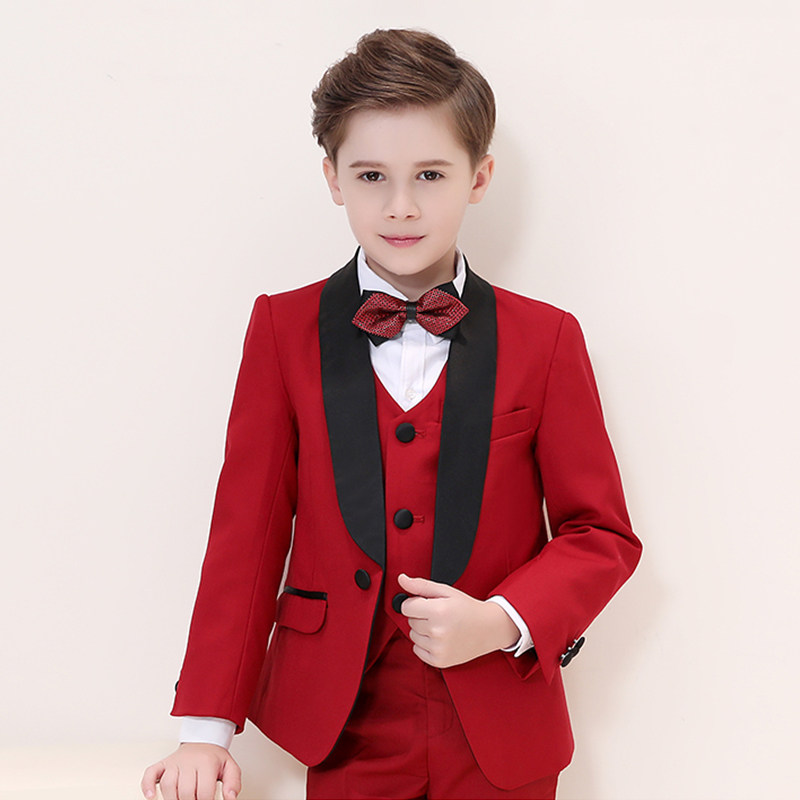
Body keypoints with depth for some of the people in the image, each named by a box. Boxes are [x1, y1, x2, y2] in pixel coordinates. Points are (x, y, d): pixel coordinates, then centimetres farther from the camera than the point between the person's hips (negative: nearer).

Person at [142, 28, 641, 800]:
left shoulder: (546, 340, -4)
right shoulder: (283, 329, -2)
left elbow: (600, 534, 1)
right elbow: (248, 532, -2)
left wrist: (501, 622, -17)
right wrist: (208, 728, -4)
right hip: (345, 725, 0)